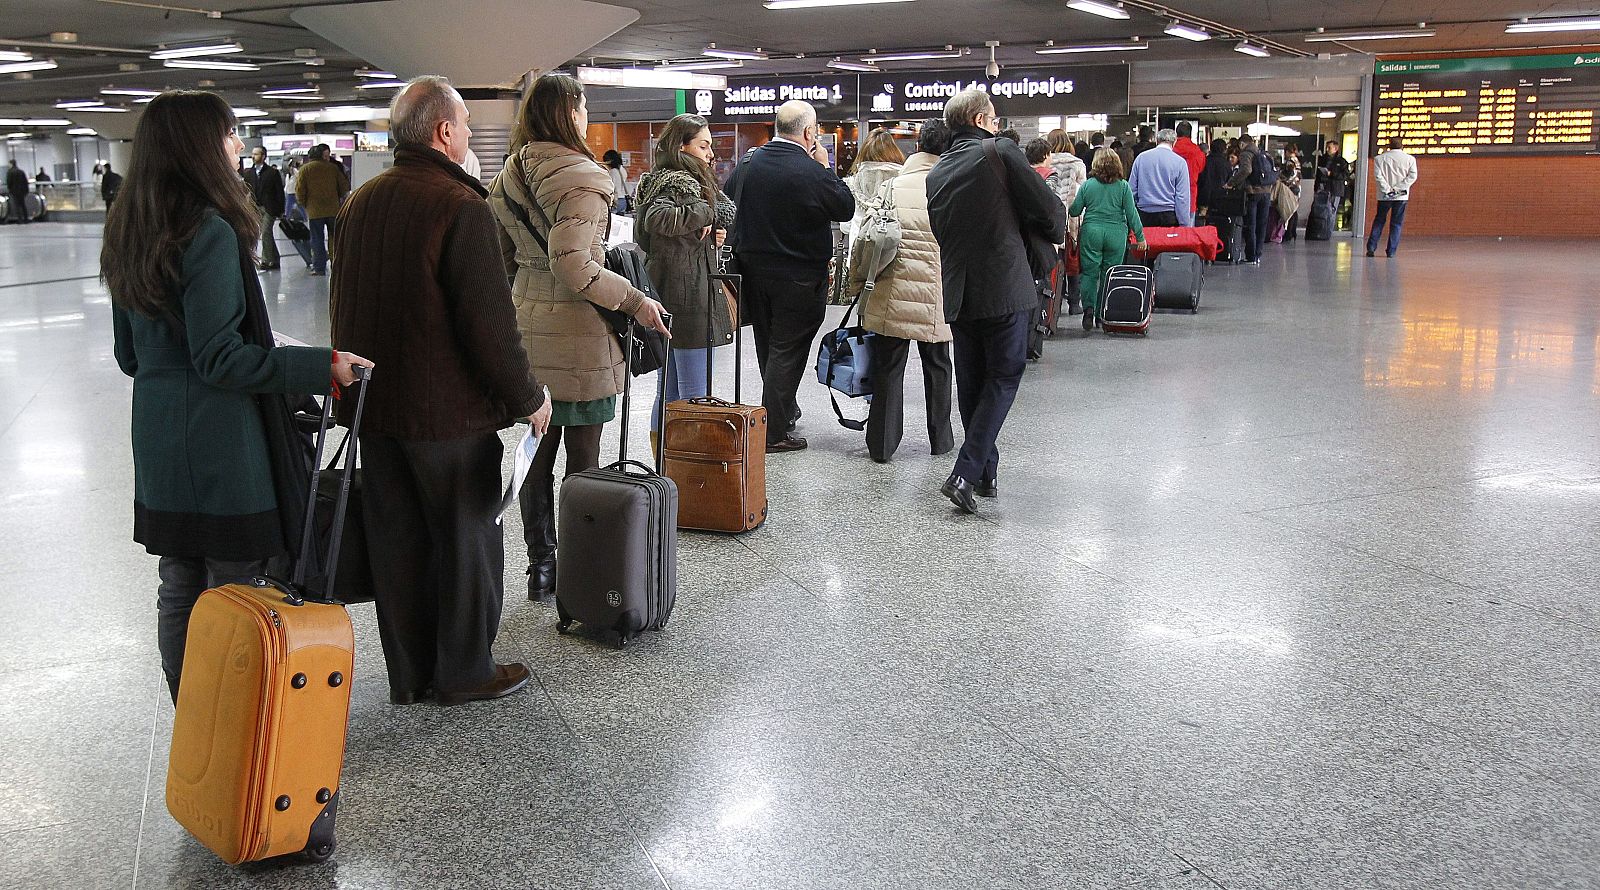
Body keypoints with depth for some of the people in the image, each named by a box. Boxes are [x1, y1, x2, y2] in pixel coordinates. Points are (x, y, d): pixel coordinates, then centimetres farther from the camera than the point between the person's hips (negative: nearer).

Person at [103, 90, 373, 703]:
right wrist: (321, 366, -19)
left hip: (158, 445, 9)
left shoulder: (127, 232, 10)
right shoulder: (211, 232, -17)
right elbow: (220, 358, -20)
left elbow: (128, 353, 17)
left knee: (178, 591, 16)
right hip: (223, 442, -9)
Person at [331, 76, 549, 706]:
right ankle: (464, 671, 18)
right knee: (465, 536, 7)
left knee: (395, 538, 13)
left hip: (374, 404, 7)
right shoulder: (460, 206, -17)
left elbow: (343, 303, 17)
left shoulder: (360, 202, 9)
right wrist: (527, 396, -9)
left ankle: (407, 674, 24)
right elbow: (488, 317, -20)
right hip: (449, 410, -7)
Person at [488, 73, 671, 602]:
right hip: (577, 337, -7)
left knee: (538, 452, 14)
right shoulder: (581, 178, -15)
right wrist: (634, 301, -18)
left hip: (527, 325, 7)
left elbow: (500, 253, 12)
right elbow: (573, 264, -24)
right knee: (582, 459, 3)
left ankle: (540, 568, 23)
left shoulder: (512, 173, 8)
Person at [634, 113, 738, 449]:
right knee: (695, 395, -6)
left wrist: (709, 236, 2)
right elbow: (658, 218, -34)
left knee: (670, 390, 17)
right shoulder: (678, 183, -14)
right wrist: (706, 210, -21)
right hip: (688, 300, -10)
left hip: (666, 299, 10)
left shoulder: (657, 181, 16)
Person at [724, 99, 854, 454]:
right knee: (787, 352, 1)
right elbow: (846, 208, -7)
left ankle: (785, 408, 39)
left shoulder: (748, 164, -1)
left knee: (768, 349, 20)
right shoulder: (812, 172, -19)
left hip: (754, 271, 6)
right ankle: (774, 432, 3)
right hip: (798, 278, -6)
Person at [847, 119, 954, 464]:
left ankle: (882, 445, 11)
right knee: (937, 368, 17)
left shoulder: (891, 186, -2)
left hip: (892, 293, 0)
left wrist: (855, 282, 13)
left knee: (888, 369, 8)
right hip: (936, 295, 0)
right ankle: (940, 440, 28)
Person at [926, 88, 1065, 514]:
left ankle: (986, 473, 22)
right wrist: (1055, 232, 13)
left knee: (971, 382, 15)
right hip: (1005, 289, -6)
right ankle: (966, 473, -8)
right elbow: (1047, 209, -7)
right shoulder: (1001, 152, -7)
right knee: (1003, 377, 3)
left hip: (958, 293, 6)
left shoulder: (936, 173, 10)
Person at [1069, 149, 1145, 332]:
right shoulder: (1123, 186, -3)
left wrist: (1068, 211, 28)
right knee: (1109, 275, 8)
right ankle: (1102, 315, 10)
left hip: (1091, 233, 0)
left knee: (1089, 273, 6)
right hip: (1116, 234, 0)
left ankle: (1089, 308, -14)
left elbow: (1074, 211, 4)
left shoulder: (1087, 185, -1)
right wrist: (1140, 237, 5)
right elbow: (1132, 213, -2)